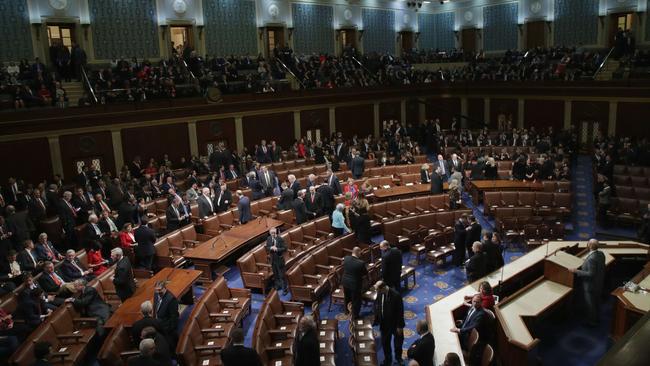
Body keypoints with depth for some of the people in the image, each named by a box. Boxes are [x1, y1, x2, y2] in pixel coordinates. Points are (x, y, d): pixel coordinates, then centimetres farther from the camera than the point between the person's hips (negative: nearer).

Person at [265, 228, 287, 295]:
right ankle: (277, 286, 36)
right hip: (272, 259, 5)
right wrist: (271, 248, -19)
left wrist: (277, 249, -29)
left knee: (282, 275, 1)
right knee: (275, 274, 19)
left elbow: (285, 248, -15)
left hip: (279, 259, -5)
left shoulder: (280, 239, -16)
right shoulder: (268, 239, -1)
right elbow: (267, 248, 3)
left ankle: (284, 289, 9)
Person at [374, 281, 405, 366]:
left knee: (398, 342, 20)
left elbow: (400, 312, -20)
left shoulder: (396, 295, -28)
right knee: (385, 343, 18)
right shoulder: (379, 293, -13)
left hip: (395, 324, -4)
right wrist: (376, 320, -2)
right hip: (384, 324, 4)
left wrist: (400, 326, -16)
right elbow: (377, 307, 1)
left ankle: (398, 357, 46)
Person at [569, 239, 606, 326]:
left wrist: (576, 271, -27)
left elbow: (590, 274, -31)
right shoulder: (601, 254, -6)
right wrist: (585, 263, 16)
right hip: (599, 283, 9)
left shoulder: (591, 258, -34)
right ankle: (596, 318, 43)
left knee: (590, 304, 11)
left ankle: (592, 321, 28)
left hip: (591, 285, -9)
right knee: (596, 302, 25)